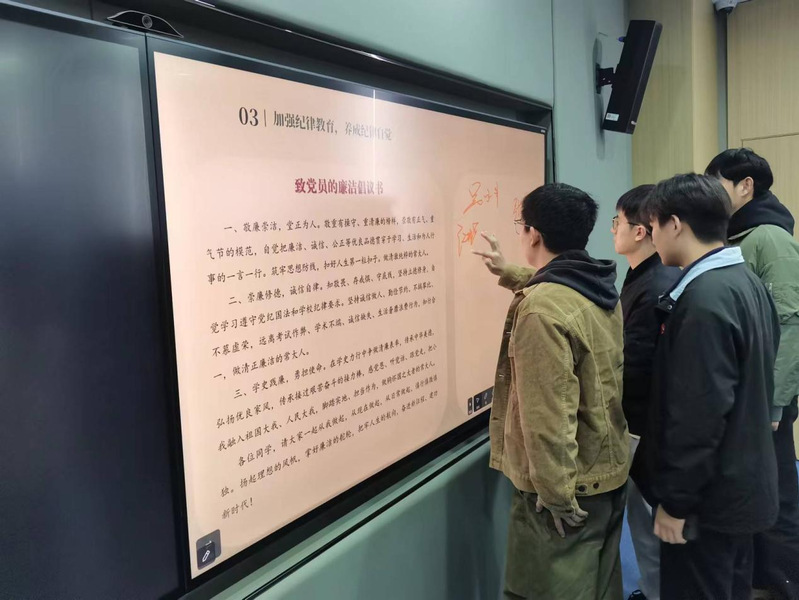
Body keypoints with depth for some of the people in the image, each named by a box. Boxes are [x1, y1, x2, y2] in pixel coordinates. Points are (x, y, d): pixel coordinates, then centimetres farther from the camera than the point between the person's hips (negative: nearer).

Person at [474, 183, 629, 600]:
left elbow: (548, 415, -27)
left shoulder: (541, 310, -26)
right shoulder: (601, 290, 2)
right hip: (609, 468, 9)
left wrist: (555, 494, -18)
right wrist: (509, 274, 36)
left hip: (566, 485, -9)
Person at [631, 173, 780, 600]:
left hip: (709, 495, -9)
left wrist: (675, 500, -18)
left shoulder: (704, 300, -25)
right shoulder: (747, 283, 6)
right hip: (742, 483, 9)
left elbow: (699, 413, -27)